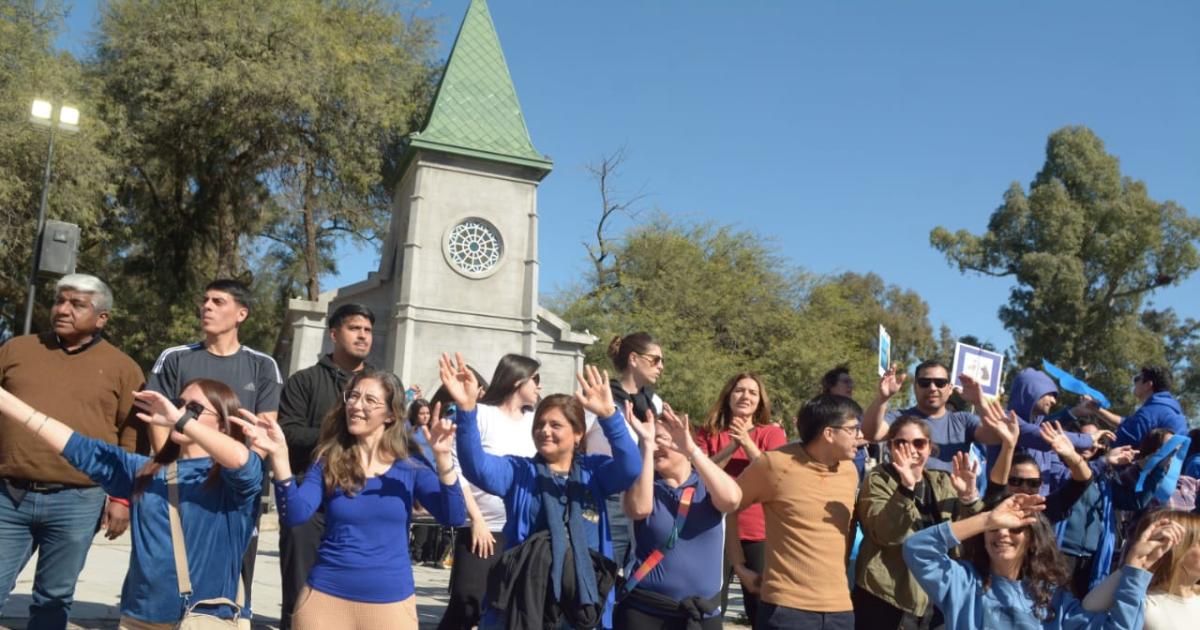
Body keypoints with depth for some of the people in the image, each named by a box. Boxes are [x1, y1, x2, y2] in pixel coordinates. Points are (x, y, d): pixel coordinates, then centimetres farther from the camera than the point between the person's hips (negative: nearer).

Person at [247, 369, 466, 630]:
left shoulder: (410, 468, 0)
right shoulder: (327, 463, 3)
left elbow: (453, 517, -11)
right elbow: (295, 515, -11)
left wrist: (441, 457, -23)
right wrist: (279, 455, -22)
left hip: (391, 603, 0)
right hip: (326, 598, 0)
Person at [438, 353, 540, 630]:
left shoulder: (533, 422, 10)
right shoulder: (481, 414, -4)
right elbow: (458, 470, -7)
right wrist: (477, 520, -12)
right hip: (482, 529, -5)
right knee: (464, 607, -5)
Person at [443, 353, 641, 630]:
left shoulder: (594, 470, 7)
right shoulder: (518, 470, 5)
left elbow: (630, 470, -13)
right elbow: (477, 467, -14)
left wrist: (609, 416, -28)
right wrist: (466, 409, -30)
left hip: (583, 602, 1)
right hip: (522, 602, -1)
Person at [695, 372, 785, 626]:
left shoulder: (773, 433, 5)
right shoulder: (709, 432, 7)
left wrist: (747, 443, -17)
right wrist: (731, 447, -16)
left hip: (759, 534, 0)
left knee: (762, 608, 6)